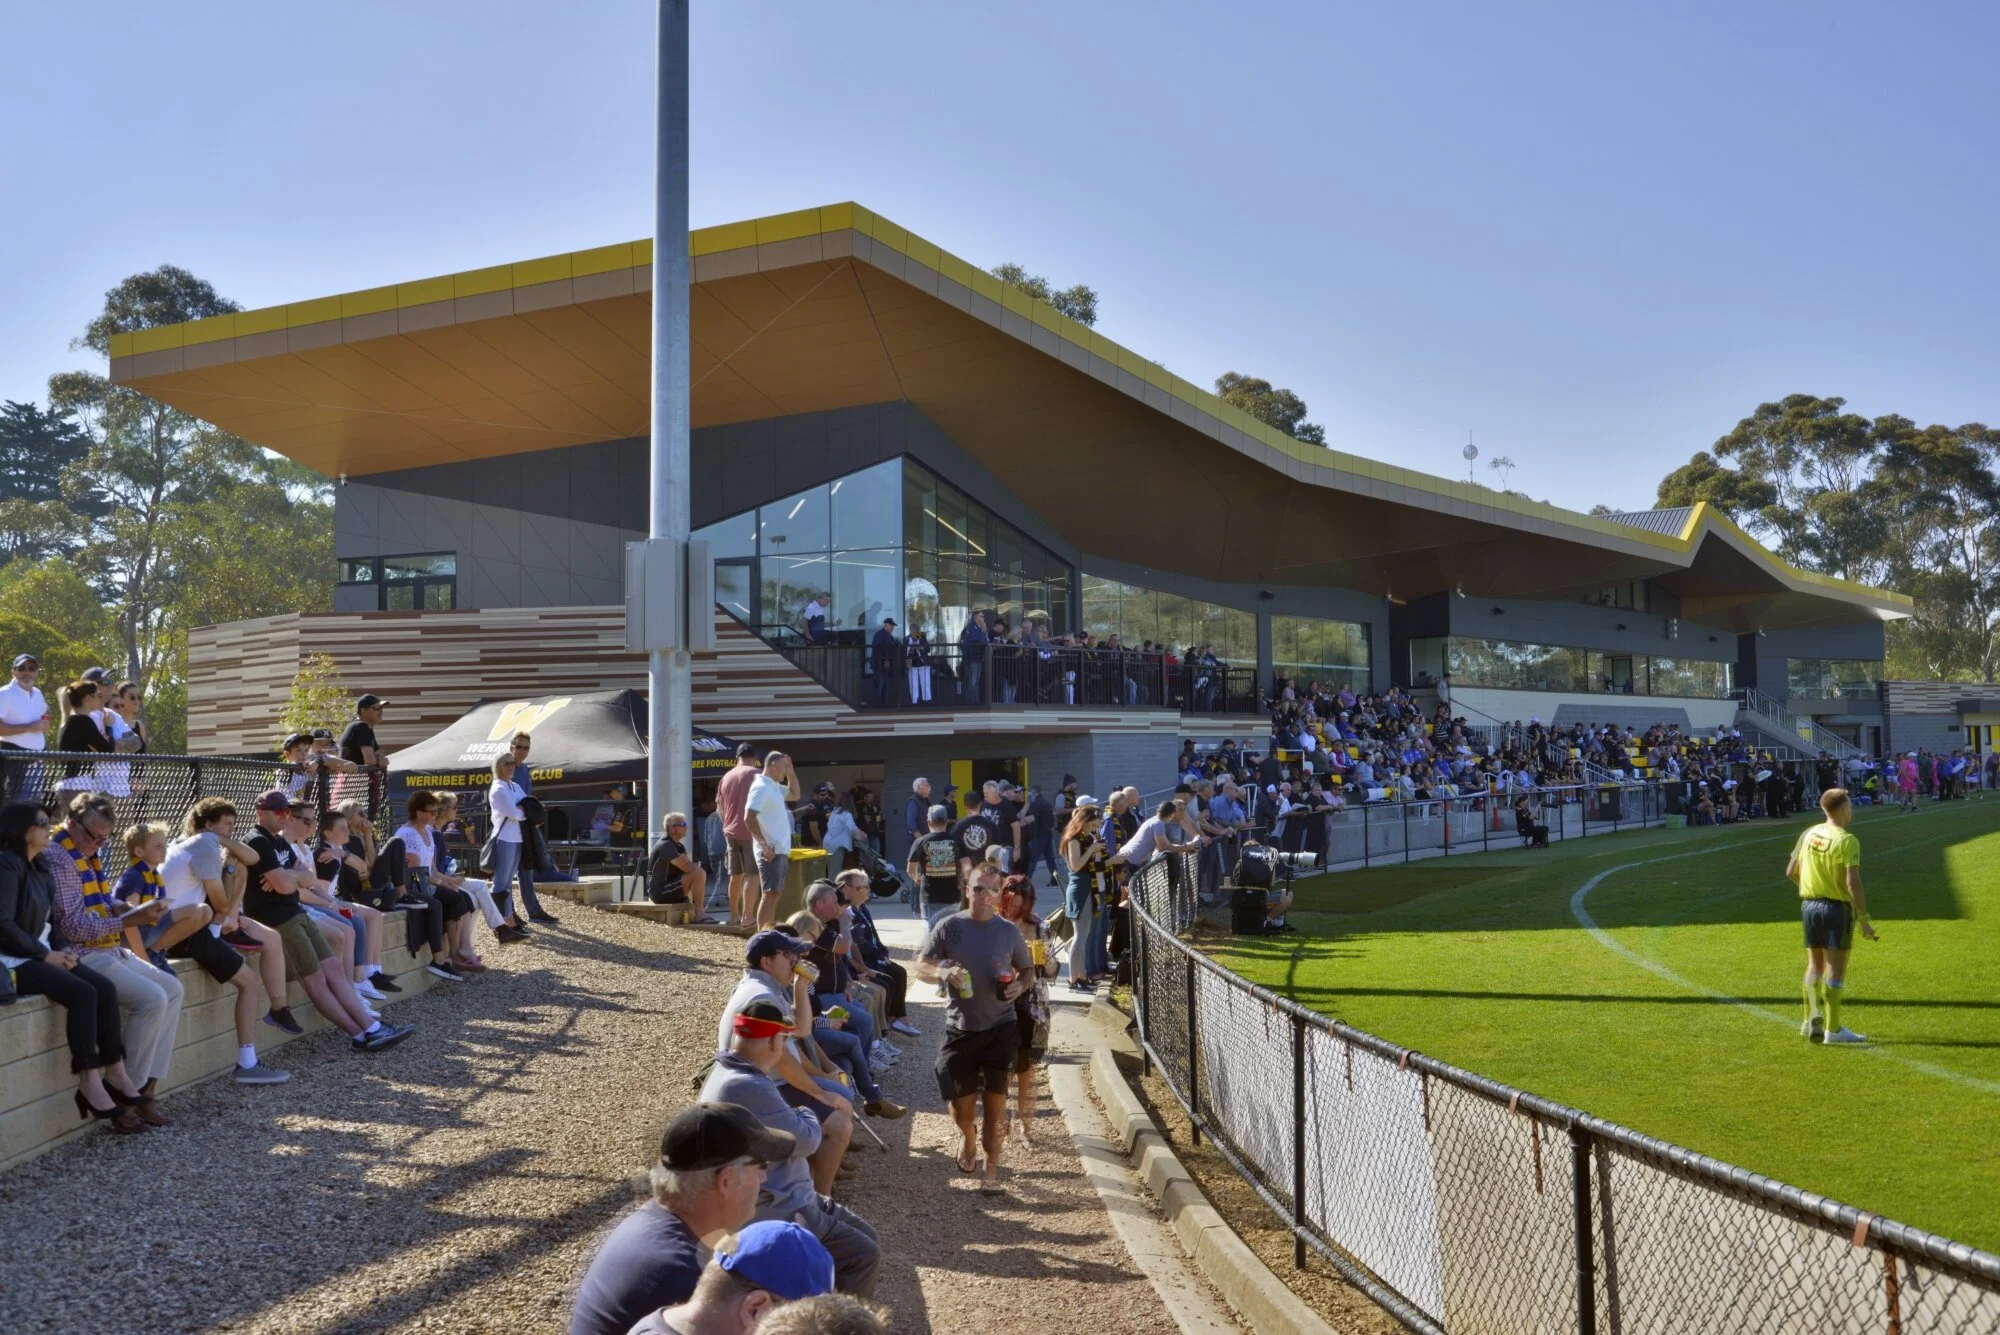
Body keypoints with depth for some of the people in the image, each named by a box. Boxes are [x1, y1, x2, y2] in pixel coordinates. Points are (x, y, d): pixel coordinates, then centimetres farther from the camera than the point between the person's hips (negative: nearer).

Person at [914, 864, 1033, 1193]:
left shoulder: (1009, 931, 0)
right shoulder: (948, 927, -4)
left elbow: (1027, 969, 12)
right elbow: (921, 966, -1)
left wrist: (1020, 985, -10)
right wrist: (942, 972, -23)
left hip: (1000, 1029, 0)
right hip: (960, 1029, 0)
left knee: (995, 1101, 1)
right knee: (962, 1105, 7)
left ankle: (992, 1168, 17)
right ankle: (968, 1137, 41)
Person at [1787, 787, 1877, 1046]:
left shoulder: (1809, 834, 4)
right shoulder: (1847, 840, -15)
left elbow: (1791, 872, 10)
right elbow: (1852, 883, -20)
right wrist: (1864, 919, -15)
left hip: (1809, 905, 6)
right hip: (1836, 907, -6)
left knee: (1814, 965, 17)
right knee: (1835, 969, 1)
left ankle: (1812, 1020, 16)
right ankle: (1833, 1029, 5)